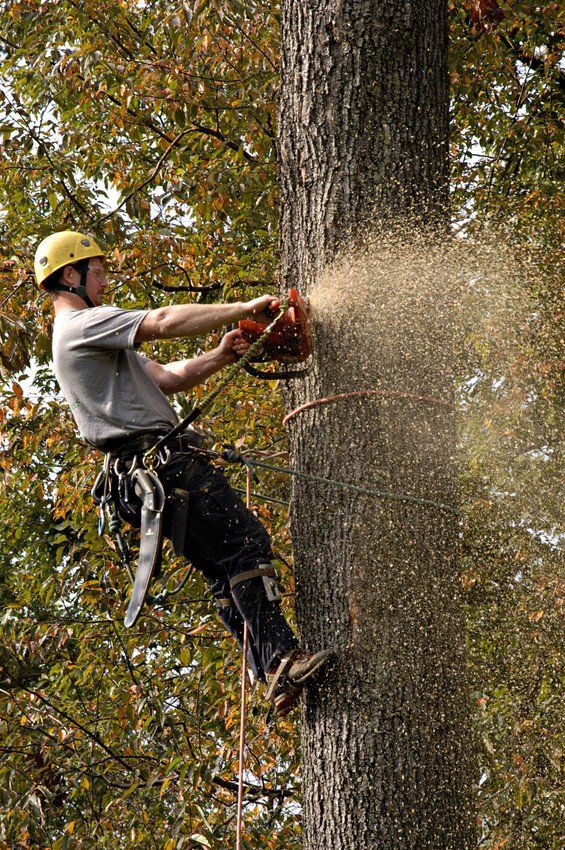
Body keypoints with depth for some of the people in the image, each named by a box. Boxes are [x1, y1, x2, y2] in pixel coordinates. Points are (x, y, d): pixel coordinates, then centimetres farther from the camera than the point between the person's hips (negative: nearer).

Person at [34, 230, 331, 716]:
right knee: (245, 543, -19)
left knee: (226, 573, 5)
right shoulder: (83, 324, -5)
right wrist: (245, 309, -10)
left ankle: (273, 677, 0)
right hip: (161, 459, -11)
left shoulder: (89, 341, 28)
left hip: (149, 470, 11)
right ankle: (282, 661, -26)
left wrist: (219, 358, 8)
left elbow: (164, 378, 24)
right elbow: (165, 322, -16)